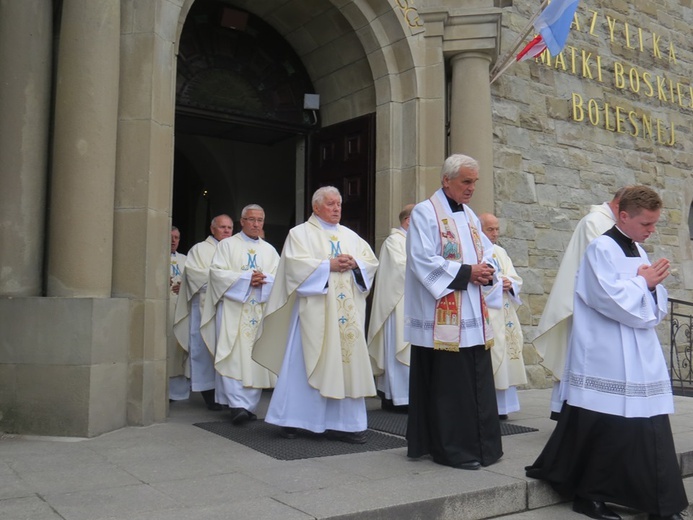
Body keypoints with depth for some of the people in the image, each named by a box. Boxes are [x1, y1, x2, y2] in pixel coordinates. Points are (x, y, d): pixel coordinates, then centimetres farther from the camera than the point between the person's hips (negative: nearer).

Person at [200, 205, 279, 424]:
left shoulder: (269, 250, 18)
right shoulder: (227, 245, 8)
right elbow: (217, 272, -4)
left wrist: (264, 280, -12)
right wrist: (246, 278, -13)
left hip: (260, 311, 3)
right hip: (233, 310, -3)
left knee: (256, 359, 0)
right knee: (234, 357, -10)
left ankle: (249, 406, 5)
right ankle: (238, 405, -12)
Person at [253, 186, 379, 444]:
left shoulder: (351, 236, 19)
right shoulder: (301, 233, 4)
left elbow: (371, 261, 12)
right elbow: (296, 263, -11)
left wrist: (354, 264, -7)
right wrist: (329, 265, -15)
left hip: (347, 313, 5)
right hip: (314, 310, -5)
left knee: (347, 362, 3)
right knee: (305, 363, -3)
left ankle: (343, 423, 8)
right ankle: (290, 419, 8)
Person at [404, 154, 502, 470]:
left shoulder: (470, 215, 18)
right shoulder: (425, 213, -6)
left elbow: (486, 250, 22)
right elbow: (423, 261, -15)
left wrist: (487, 270, -1)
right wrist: (467, 272, -15)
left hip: (473, 315, 8)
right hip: (442, 317, -8)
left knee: (478, 382, 10)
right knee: (449, 385, -3)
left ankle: (480, 445, 21)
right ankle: (452, 450, 8)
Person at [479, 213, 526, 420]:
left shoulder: (501, 252, 21)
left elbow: (516, 278, 17)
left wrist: (509, 283, -5)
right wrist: (499, 283, -9)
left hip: (503, 314, 7)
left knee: (504, 355, 6)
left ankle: (500, 405, 13)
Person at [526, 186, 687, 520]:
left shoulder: (638, 251, 15)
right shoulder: (602, 249, -9)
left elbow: (655, 307, 17)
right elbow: (612, 299, -19)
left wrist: (653, 285, -4)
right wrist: (644, 283, -5)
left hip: (640, 358, 8)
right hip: (607, 359, -8)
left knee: (648, 427, 6)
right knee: (601, 428, -2)